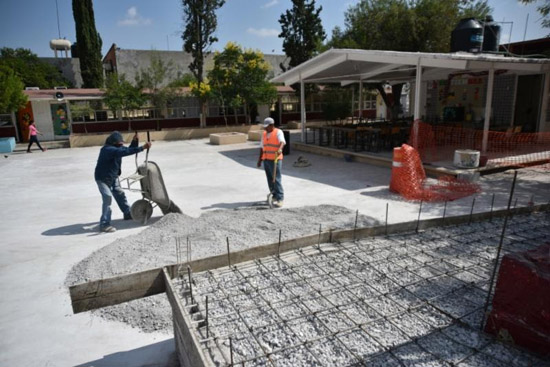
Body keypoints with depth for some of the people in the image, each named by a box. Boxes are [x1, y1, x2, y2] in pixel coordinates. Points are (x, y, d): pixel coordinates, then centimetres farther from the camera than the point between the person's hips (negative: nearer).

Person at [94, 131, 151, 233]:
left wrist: (134, 141, -15)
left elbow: (130, 149, 6)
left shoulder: (117, 147, -3)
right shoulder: (108, 149, -32)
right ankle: (104, 224, -13)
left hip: (113, 177, 9)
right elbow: (126, 152, -45)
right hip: (103, 178, -9)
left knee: (120, 195, 19)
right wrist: (142, 148, -49)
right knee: (107, 198, -17)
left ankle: (128, 214, 37)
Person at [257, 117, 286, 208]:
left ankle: (280, 199, -7)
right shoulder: (264, 134, 15)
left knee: (276, 179, -9)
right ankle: (274, 195, 22)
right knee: (270, 179, 10)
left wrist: (280, 149, -46)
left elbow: (282, 141, -25)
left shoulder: (278, 132, -6)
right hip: (266, 160, 7)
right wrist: (260, 159, 18)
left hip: (275, 160, -6)